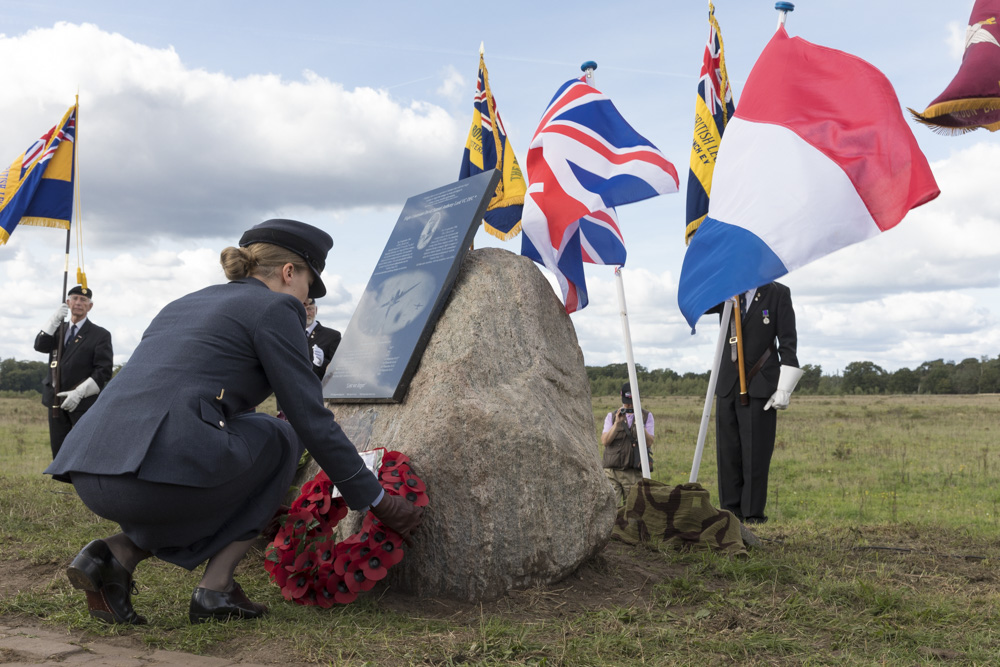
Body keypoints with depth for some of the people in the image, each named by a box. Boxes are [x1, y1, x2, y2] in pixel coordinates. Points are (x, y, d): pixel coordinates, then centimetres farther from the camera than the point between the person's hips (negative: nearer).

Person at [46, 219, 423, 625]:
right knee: (281, 439, 19)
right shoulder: (275, 307, 6)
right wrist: (377, 501, 13)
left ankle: (116, 555, 9)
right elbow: (312, 421, 2)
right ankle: (215, 589, 12)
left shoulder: (186, 303, 29)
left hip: (90, 476, 8)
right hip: (163, 463, -8)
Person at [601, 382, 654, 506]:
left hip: (634, 473, 0)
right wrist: (617, 423, -12)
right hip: (612, 471, 0)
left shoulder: (646, 416, 7)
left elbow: (649, 442, -3)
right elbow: (604, 441, -2)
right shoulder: (612, 416, 10)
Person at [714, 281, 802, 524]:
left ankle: (753, 513, 3)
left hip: (760, 386, -3)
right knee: (727, 450, 2)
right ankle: (731, 511, 10)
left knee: (756, 452, -4)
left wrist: (784, 387, -9)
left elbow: (788, 343, -1)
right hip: (727, 386, 3)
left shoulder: (778, 294, 2)